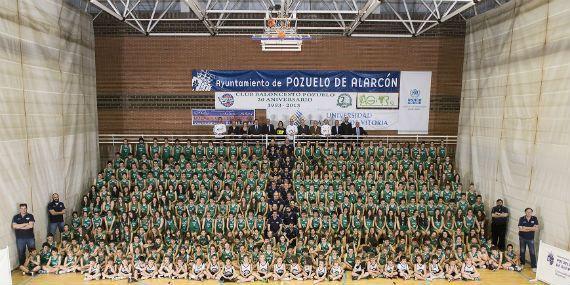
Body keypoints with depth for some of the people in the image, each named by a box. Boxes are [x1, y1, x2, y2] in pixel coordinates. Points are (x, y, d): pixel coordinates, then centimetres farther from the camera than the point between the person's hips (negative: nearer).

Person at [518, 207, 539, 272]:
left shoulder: (534, 219, -6)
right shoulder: (521, 219, -9)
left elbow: (536, 228, -13)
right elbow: (520, 229, -15)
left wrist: (526, 228, -18)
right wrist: (531, 229, -14)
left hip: (531, 238, 0)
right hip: (522, 238, 0)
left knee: (532, 252, -3)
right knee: (522, 251, 12)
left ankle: (534, 267, 4)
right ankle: (522, 264, 26)